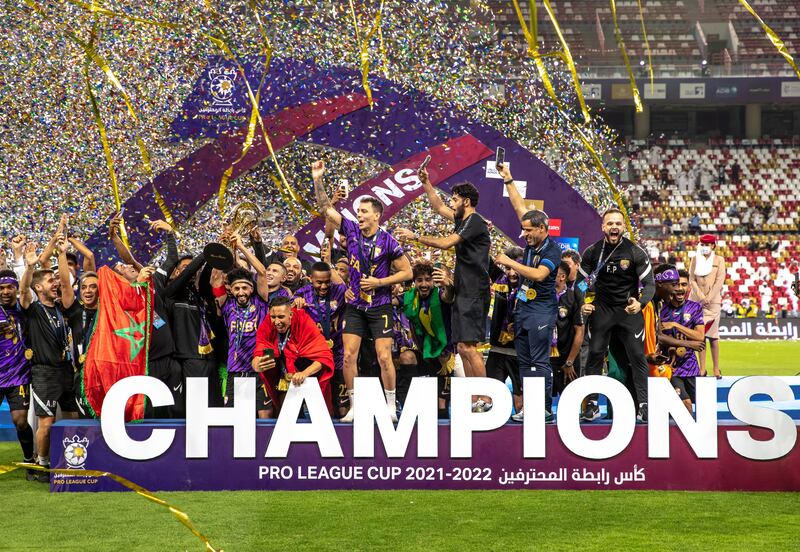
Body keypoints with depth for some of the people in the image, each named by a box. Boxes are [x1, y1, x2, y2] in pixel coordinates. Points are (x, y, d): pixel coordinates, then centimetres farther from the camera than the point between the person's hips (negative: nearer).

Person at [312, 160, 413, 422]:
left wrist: (379, 282, -13)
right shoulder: (351, 231, 0)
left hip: (380, 306, -4)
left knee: (384, 357, -7)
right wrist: (317, 180, -8)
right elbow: (325, 208, 2)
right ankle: (355, 406, 4)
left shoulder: (388, 242, -10)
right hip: (355, 305, 4)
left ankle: (391, 407, 4)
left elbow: (407, 272, -4)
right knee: (348, 356, -3)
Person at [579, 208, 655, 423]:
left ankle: (643, 405, 2)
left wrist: (640, 303, -24)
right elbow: (582, 282, 9)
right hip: (601, 310, 1)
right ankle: (592, 405, 3)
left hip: (630, 309, -1)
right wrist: (584, 304, -8)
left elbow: (649, 284, -6)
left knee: (637, 356, -4)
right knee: (595, 354, -4)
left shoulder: (635, 252, -8)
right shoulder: (592, 252, -1)